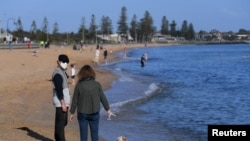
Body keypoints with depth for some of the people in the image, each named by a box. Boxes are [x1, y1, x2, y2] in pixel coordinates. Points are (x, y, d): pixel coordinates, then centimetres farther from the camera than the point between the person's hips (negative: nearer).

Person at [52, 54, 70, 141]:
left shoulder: (63, 72, 16)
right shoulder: (57, 73, -16)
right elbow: (59, 90, -21)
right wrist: (63, 103, -23)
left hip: (64, 101, 10)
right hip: (61, 102, -10)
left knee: (63, 122, 15)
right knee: (61, 122, -7)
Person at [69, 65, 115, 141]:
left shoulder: (79, 85, -10)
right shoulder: (97, 85, -6)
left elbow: (75, 100, -4)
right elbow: (103, 98, 2)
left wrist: (72, 113, 8)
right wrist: (108, 109, 15)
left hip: (82, 114, -1)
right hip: (94, 113, 1)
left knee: (83, 135, 9)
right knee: (94, 134, 10)